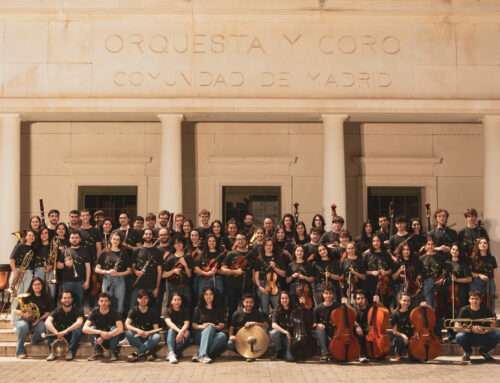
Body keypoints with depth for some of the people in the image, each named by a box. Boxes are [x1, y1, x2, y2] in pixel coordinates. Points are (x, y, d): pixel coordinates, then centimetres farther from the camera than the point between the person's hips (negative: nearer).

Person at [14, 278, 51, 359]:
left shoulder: (45, 298, 7)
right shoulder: (26, 297, 0)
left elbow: (47, 313, 4)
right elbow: (16, 311, -1)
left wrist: (39, 319, -15)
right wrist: (23, 314, -22)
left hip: (38, 321, 1)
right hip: (24, 320, -1)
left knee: (43, 328, -34)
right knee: (23, 327, -38)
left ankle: (35, 340, 0)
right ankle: (20, 351, -22)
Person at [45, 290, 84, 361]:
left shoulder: (77, 311, -8)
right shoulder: (57, 311, -4)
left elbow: (79, 323, -30)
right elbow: (47, 322, -23)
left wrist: (66, 331, -42)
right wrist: (57, 333, -39)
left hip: (71, 337, -2)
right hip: (59, 337, 2)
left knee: (78, 329, -31)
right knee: (49, 327, -21)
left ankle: (70, 351, -24)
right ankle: (52, 352, -21)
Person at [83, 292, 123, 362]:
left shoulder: (114, 313, -16)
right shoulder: (94, 312, -12)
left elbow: (120, 329, -32)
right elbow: (85, 329, -26)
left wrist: (103, 338, -37)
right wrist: (100, 332, -40)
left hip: (111, 340, -1)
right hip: (99, 340, 1)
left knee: (114, 328, -29)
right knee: (92, 328, -24)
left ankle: (113, 352, -18)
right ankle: (97, 351, -16)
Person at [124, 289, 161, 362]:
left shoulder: (152, 312, 2)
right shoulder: (134, 310, -1)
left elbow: (156, 329, -4)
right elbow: (126, 325, -16)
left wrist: (148, 333, -25)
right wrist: (137, 330, -34)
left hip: (148, 338, 1)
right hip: (136, 338, -1)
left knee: (157, 336, -31)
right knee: (128, 332, -32)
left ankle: (137, 353, -27)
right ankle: (147, 351, -28)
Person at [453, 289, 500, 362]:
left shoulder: (486, 310, -4)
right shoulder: (464, 310, -9)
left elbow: (493, 327, -6)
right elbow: (456, 328, -16)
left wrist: (484, 331, -26)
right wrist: (471, 329, -27)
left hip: (483, 338, 2)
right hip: (469, 338, -2)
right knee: (459, 336, -35)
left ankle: (484, 351, 6)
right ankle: (467, 351, 2)